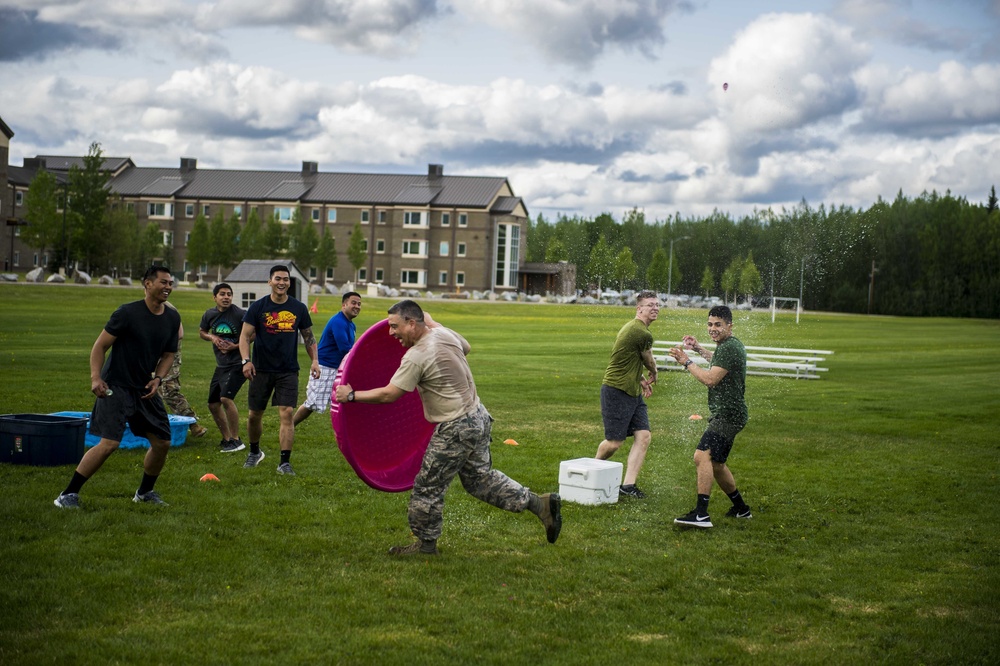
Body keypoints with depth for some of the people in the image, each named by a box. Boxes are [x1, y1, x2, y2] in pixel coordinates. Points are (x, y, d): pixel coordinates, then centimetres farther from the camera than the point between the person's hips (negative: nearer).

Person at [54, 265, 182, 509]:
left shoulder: (173, 318, 4)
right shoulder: (128, 313, -14)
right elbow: (100, 345, -9)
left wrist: (157, 378, 0)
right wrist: (95, 377, -20)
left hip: (145, 389, 7)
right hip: (116, 387, -7)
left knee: (162, 442, 6)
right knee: (109, 443, -17)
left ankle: (145, 492, 29)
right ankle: (68, 495, -6)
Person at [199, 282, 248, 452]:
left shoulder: (240, 314, -12)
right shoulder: (209, 314, 6)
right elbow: (201, 331, 22)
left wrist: (236, 346, -16)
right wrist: (212, 337, 1)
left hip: (237, 364, -7)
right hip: (221, 365, 8)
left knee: (226, 398, -23)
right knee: (213, 404, 11)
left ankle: (236, 440, -12)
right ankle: (226, 439, 27)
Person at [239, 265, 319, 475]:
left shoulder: (299, 308, 4)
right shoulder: (258, 307, -1)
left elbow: (308, 336, 13)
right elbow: (245, 335, -4)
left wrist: (314, 360, 1)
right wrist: (246, 360, -18)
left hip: (288, 371, 0)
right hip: (261, 369, 0)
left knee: (286, 414, -12)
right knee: (255, 415, 9)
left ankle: (285, 462, -9)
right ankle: (254, 452, 34)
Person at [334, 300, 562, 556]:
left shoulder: (416, 357, -22)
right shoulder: (445, 334, 3)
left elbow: (388, 394, -21)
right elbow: (466, 347, 26)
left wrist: (352, 395, -9)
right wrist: (432, 323, 28)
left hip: (456, 430, -9)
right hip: (478, 417, 9)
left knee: (428, 486, 6)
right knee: (480, 478, 21)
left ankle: (425, 543, 20)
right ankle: (539, 504, 17)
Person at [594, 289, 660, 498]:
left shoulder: (633, 328, 13)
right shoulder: (643, 334, -19)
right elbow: (650, 363, -2)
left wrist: (641, 381, 10)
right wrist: (653, 375, 20)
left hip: (633, 393, 10)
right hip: (616, 391, -10)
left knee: (643, 436, -2)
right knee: (614, 442, -2)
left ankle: (628, 485, -2)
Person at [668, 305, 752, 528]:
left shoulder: (729, 348, -17)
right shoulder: (730, 345, 17)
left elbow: (710, 379, -23)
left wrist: (687, 362, -12)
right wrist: (699, 349, 36)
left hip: (728, 415, -11)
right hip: (726, 414, 11)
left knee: (702, 456, -25)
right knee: (716, 464, 21)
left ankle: (701, 514, -32)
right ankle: (741, 509, 36)